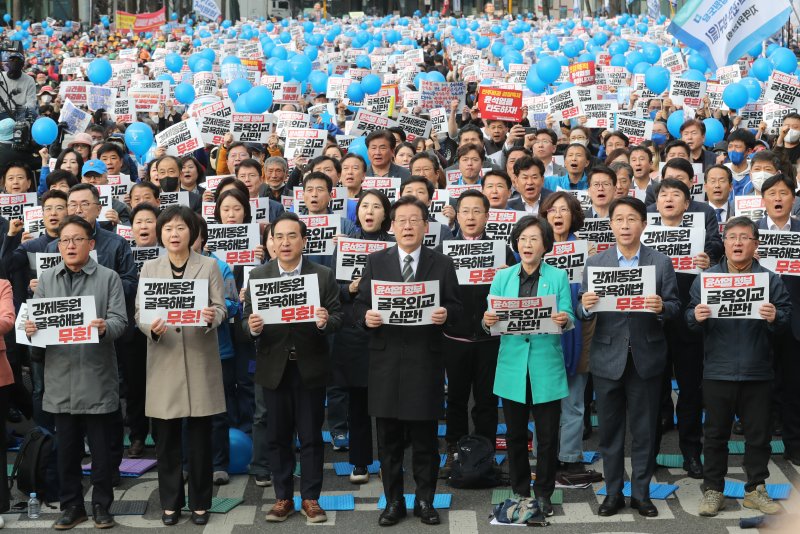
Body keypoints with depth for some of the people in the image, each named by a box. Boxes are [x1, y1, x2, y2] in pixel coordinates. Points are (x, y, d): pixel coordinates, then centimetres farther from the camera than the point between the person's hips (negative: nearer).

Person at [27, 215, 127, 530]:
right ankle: (71, 505, 22)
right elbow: (36, 318, 9)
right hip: (60, 376, 3)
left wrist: (104, 327, -28)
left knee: (101, 446, 5)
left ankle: (102, 505, 17)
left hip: (98, 376, -3)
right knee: (67, 447, 11)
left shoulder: (108, 278, 1)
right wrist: (30, 329, -14)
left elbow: (120, 320, -7)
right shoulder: (46, 280, 11)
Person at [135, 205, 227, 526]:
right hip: (164, 362, 1)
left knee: (200, 438, 4)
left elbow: (221, 309, 0)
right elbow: (139, 312, 4)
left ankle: (200, 503, 16)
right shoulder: (149, 268, 8)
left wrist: (212, 317, -23)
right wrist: (150, 328, -18)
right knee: (166, 438, 5)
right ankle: (170, 502, 18)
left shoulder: (209, 266, 4)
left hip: (200, 360, -1)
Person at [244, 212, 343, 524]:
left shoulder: (324, 275, 0)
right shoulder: (257, 276, 2)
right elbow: (248, 319, 0)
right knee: (278, 437, 9)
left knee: (311, 436, 7)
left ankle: (310, 498, 17)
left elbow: (338, 317, -4)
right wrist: (252, 327, -22)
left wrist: (326, 321, -25)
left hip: (310, 367, -1)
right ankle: (283, 498, 21)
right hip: (274, 368, 1)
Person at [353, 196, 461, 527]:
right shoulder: (376, 261, 6)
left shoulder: (442, 264, 5)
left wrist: (445, 313, -18)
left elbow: (456, 306, 4)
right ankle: (393, 501, 19)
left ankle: (425, 500, 20)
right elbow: (359, 304, 5)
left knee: (425, 436, 7)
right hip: (386, 359, 1)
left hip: (425, 360, -1)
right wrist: (366, 316, -17)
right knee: (388, 437, 7)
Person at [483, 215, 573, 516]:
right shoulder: (502, 278, 7)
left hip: (546, 367, -2)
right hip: (512, 366, 2)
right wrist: (488, 321, -18)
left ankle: (543, 494, 16)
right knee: (515, 433, 10)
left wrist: (564, 320, -26)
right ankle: (520, 492, 23)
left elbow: (568, 318, -4)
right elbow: (492, 319, 4)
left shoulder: (558, 277, 2)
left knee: (548, 435, 2)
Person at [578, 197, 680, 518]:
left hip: (646, 358, 0)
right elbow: (584, 313, 2)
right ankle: (613, 493, 20)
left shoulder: (661, 263, 2)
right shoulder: (595, 262, 3)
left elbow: (674, 307, 0)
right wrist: (586, 307, -20)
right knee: (609, 429, 8)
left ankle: (641, 493, 20)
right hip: (607, 358, 1)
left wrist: (661, 307, -21)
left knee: (644, 430, 8)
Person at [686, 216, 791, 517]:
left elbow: (787, 317, -3)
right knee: (715, 434, 9)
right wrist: (696, 317, -20)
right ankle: (713, 490, 18)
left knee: (758, 434, 9)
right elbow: (690, 317, 2)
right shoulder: (706, 278, 3)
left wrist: (775, 318, -24)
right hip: (718, 371, 0)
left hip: (758, 372, 0)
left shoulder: (770, 280, 1)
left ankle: (755, 490, 22)